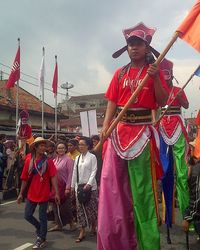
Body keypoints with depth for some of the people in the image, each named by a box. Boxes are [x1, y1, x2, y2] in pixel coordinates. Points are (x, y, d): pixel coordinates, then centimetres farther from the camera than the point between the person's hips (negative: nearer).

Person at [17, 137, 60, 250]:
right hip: (31, 193, 3)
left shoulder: (48, 161, -9)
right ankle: (41, 229, 37)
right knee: (28, 215, 11)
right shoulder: (29, 160, -2)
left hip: (44, 193, -3)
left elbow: (53, 177, -13)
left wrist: (57, 193, -18)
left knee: (42, 217, 7)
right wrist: (21, 193, 7)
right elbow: (25, 178, 4)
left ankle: (42, 239, 26)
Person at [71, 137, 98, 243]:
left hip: (90, 186, -5)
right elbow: (75, 172, 13)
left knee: (91, 207, 3)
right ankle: (82, 231, 9)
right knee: (80, 208, 3)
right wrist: (72, 185, 10)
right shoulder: (77, 158, 12)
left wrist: (89, 183, -19)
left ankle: (93, 227, 24)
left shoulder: (92, 157, -4)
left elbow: (94, 171, -9)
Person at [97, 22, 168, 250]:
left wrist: (156, 79, -15)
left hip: (143, 132, -3)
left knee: (142, 186, 1)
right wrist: (105, 126, -6)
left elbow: (162, 102, -1)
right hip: (119, 131, 3)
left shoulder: (154, 71, 5)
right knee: (114, 185, 5)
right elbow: (112, 101, 7)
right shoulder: (120, 73, 12)